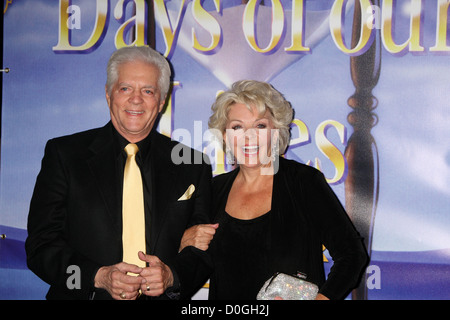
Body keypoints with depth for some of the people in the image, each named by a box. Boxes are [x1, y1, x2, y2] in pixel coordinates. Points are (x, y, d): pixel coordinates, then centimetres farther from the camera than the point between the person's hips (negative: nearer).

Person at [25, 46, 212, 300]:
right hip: (86, 294, -1)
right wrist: (98, 276, -14)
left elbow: (204, 250, 8)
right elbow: (41, 245, -1)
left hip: (164, 295, 1)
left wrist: (171, 275, -11)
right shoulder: (63, 154, 3)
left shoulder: (192, 166, 7)